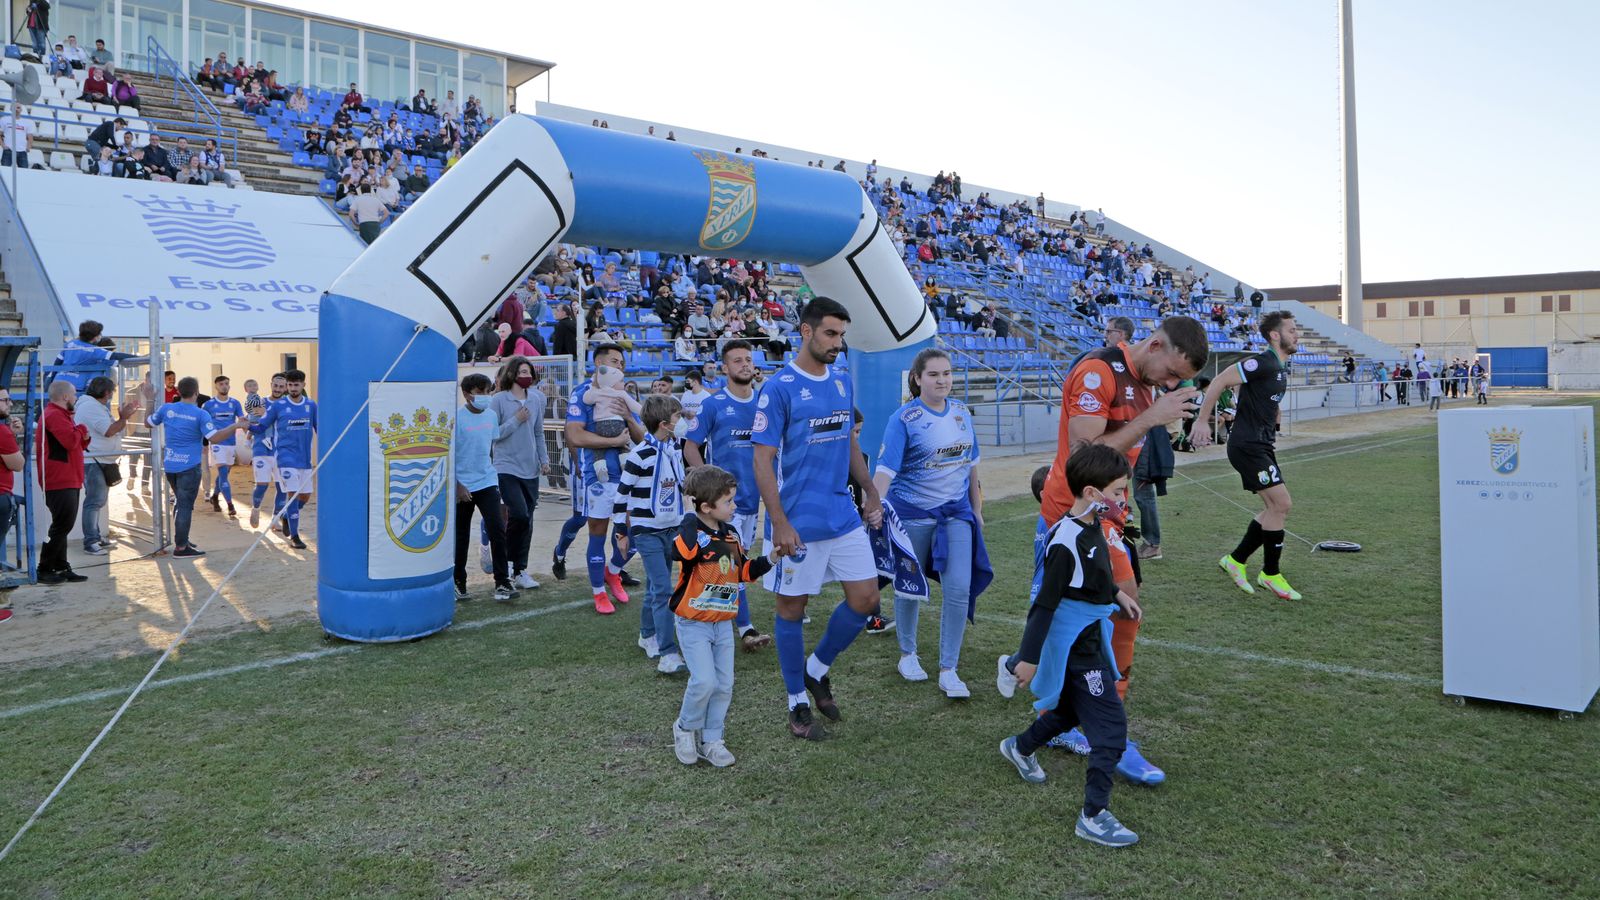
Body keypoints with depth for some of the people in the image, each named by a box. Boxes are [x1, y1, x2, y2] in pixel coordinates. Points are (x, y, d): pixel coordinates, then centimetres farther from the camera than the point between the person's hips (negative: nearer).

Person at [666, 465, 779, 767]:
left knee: (724, 685, 7)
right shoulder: (691, 529, -17)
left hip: (723, 624, 7)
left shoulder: (731, 534, 5)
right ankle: (685, 728, 13)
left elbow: (743, 571, 16)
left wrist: (769, 560, 3)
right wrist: (695, 524, -40)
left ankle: (710, 740, 23)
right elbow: (679, 551, -40)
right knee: (704, 681, -15)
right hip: (693, 624, -7)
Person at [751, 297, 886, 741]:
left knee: (866, 597, 6)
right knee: (792, 608, 6)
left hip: (845, 517, 7)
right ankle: (798, 704, 22)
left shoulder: (843, 383, 9)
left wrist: (872, 494, 17)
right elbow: (762, 459, -14)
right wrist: (779, 523, -19)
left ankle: (818, 669, 29)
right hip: (799, 523, -6)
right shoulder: (779, 388, -12)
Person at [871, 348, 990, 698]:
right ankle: (908, 654, 34)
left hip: (956, 512, 4)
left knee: (959, 590, -5)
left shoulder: (961, 412, 5)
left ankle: (948, 670, 8)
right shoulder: (904, 418, -11)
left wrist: (977, 509, 16)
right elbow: (885, 469, -20)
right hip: (912, 514, -4)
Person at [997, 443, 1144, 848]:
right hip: (1076, 650, -10)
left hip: (1088, 641, 10)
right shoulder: (1067, 542, -28)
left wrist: (1117, 595, 29)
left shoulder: (1091, 526, 1)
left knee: (1073, 709, 27)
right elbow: (1046, 602, -26)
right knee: (1111, 725, -7)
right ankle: (1094, 817, 1)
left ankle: (1020, 747, 51)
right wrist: (1029, 658, -22)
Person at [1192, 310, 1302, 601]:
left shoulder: (1282, 367, 14)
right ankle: (1270, 573, 2)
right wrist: (1202, 421, -21)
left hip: (1262, 446, 10)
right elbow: (1220, 381, -21)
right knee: (1281, 503, -10)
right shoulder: (1263, 363, -16)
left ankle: (1235, 560, 19)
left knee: (1276, 508, 10)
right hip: (1247, 445, -10)